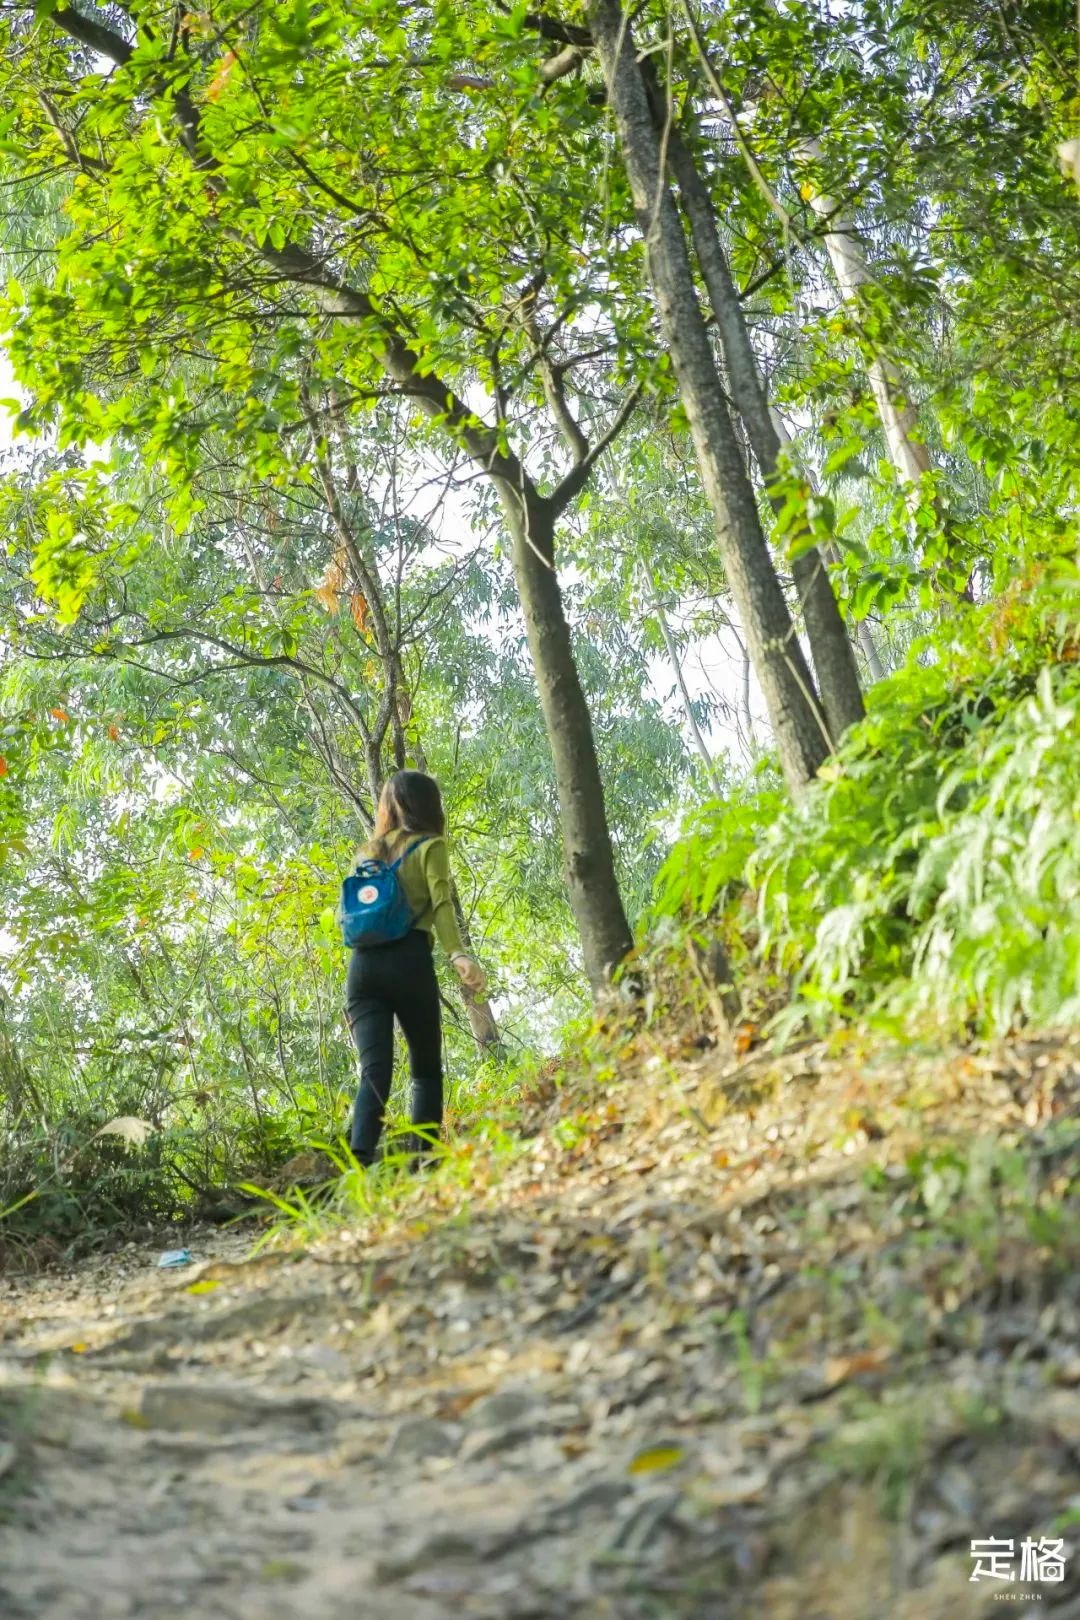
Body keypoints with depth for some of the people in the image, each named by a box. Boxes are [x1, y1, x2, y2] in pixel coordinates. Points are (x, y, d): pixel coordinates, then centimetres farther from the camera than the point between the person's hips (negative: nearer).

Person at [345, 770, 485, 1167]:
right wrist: (458, 954, -21)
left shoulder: (369, 850, 21)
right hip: (409, 961, -3)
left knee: (374, 1070, -6)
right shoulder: (430, 845, 6)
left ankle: (359, 1160, -27)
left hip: (363, 963, 4)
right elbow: (441, 904, -10)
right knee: (427, 1070, 10)